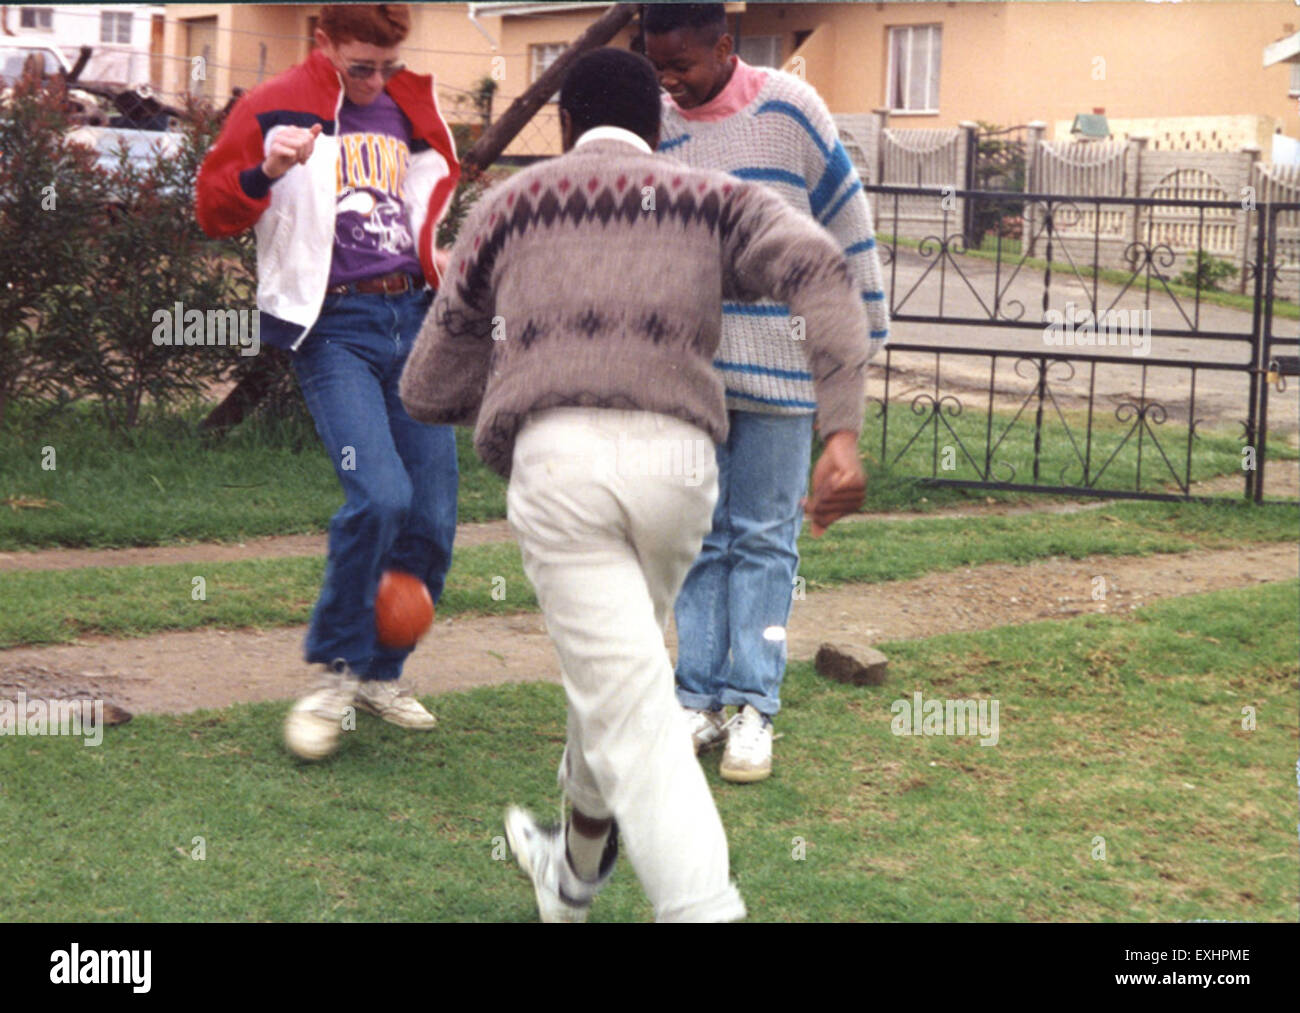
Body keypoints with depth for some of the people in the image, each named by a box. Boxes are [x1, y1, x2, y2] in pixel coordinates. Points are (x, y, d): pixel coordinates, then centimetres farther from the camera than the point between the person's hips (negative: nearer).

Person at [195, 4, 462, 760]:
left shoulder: (412, 111, 15)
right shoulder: (276, 110, -1)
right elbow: (216, 212, -3)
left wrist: (442, 264, 14)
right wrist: (265, 173, -21)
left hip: (412, 318, 6)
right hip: (334, 325, -6)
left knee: (433, 517, 1)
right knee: (380, 494, -23)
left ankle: (381, 674, 20)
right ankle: (338, 673, -3)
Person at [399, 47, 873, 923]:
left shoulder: (509, 204, 23)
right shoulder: (712, 198, 22)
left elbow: (427, 390, 22)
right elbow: (818, 267, -1)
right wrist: (844, 434, -9)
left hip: (556, 458, -2)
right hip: (677, 459, 2)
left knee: (632, 714, -3)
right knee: (620, 668, 26)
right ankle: (576, 869, 47)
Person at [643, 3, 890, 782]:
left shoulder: (790, 110, -6)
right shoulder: (655, 125, 5)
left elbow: (847, 222, -1)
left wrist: (859, 331, 2)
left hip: (778, 366, -3)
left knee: (764, 539, 2)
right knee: (700, 537, 7)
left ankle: (755, 707, 6)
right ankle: (702, 698, 12)